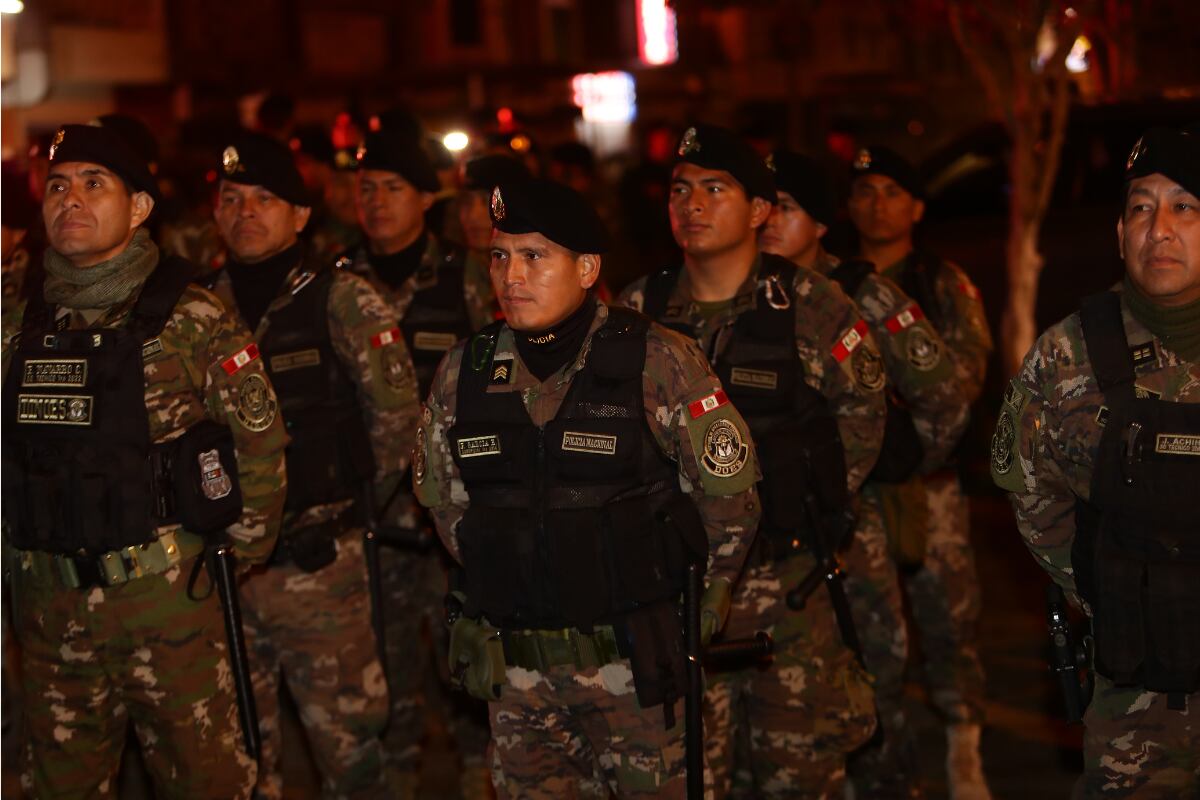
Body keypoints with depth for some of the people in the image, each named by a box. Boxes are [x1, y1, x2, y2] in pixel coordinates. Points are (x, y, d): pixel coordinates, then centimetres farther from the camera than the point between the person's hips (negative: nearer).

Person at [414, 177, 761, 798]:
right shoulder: (463, 372, 1)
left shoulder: (659, 363, -10)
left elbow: (728, 491, -3)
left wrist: (697, 605, 5)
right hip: (514, 665, 4)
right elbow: (442, 496, 15)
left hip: (633, 659, -3)